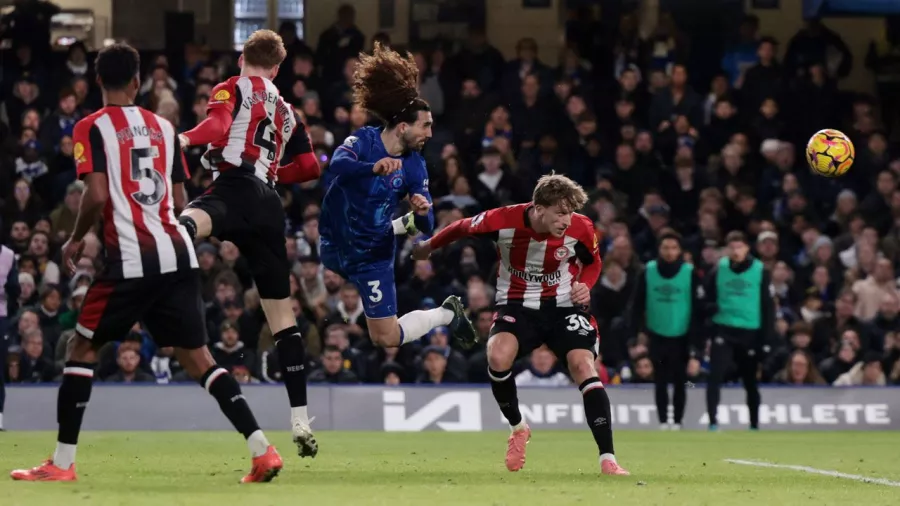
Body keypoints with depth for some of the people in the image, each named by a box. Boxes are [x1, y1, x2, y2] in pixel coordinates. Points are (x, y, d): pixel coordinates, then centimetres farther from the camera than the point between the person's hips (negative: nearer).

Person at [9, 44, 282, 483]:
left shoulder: (92, 128, -2)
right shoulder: (163, 128, 14)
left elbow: (96, 196, -13)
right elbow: (179, 201, 16)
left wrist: (76, 240, 3)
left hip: (131, 260, -5)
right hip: (177, 254, 5)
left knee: (81, 349, 10)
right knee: (197, 357, 8)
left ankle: (62, 462, 8)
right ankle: (262, 451, -4)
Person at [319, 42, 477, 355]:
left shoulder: (414, 165, -13)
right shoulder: (363, 141, -19)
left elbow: (427, 228, -12)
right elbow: (337, 168, -41)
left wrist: (423, 212, -36)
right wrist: (374, 167, -59)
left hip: (371, 255, -1)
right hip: (335, 244, 1)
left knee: (387, 338, -2)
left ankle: (447, 314, 22)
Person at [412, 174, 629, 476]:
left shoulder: (581, 229, -16)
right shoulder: (503, 221, -21)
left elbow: (593, 262, 8)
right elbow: (463, 228, 1)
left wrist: (585, 286, -14)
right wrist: (429, 246, 17)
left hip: (563, 306, 0)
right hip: (517, 304, 0)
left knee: (584, 367, -22)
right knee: (498, 357, -29)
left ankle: (608, 460, -22)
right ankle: (518, 428, 1)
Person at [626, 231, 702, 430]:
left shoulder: (690, 273, -7)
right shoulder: (648, 272, -3)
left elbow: (697, 308, -6)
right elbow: (637, 304, 2)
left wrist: (695, 340, -10)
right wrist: (634, 332, -4)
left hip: (681, 337, -1)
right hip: (657, 336, 1)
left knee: (680, 382, 4)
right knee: (660, 382, 4)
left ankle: (677, 423, 12)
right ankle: (663, 422, 9)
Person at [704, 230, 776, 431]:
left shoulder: (760, 272, -3)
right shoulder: (719, 270, 0)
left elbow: (768, 307, -1)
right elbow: (707, 296, 10)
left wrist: (766, 340, -4)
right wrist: (710, 307, -15)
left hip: (750, 333, 0)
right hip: (723, 331, 0)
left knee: (750, 381, 12)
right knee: (716, 375, -16)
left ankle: (754, 426, 26)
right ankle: (713, 422, -16)